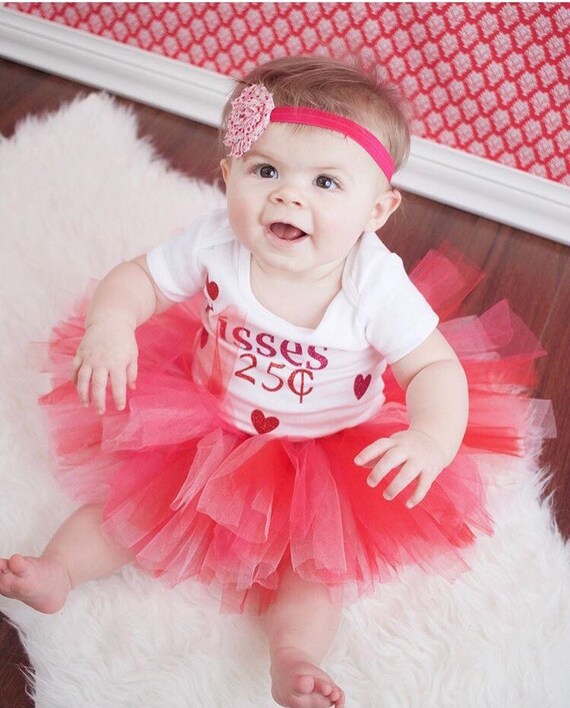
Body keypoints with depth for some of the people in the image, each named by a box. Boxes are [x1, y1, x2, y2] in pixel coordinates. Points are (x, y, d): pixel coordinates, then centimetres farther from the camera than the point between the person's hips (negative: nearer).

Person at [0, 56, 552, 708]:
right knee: (130, 488, 4)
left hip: (332, 450, -1)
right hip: (204, 420, 2)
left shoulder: (376, 287, -28)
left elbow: (437, 367, -22)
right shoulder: (215, 244, -24)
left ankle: (294, 655, 4)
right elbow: (138, 278, -11)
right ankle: (59, 569, 17)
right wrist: (110, 323, -34)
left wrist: (432, 440, -43)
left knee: (323, 554, -7)